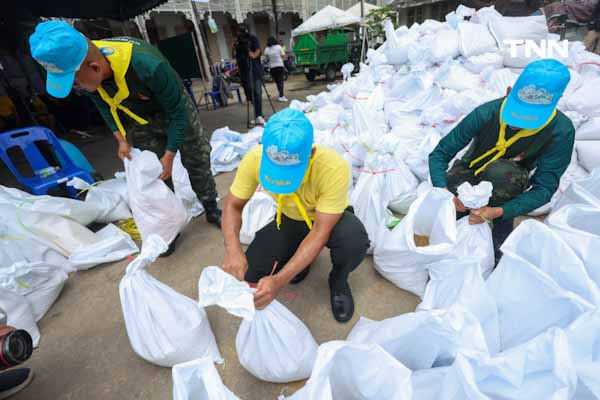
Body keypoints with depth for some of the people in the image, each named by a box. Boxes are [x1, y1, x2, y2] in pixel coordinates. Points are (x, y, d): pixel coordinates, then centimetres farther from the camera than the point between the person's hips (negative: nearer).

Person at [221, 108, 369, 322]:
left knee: (354, 239, -35)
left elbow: (320, 232, -33)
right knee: (249, 273, -12)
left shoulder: (334, 167, -37)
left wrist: (279, 280, -40)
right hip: (289, 219, 3)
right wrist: (232, 249, -35)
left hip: (329, 219, -2)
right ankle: (300, 259, 16)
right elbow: (233, 205, -16)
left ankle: (338, 281, 0)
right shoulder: (255, 159, -28)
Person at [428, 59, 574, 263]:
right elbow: (440, 153, -24)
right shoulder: (487, 113, -27)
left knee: (500, 172, -37)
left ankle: (502, 239, -14)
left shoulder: (561, 132, -25)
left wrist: (499, 212, -40)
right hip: (472, 169, 1)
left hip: (508, 179, 0)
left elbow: (544, 188, -23)